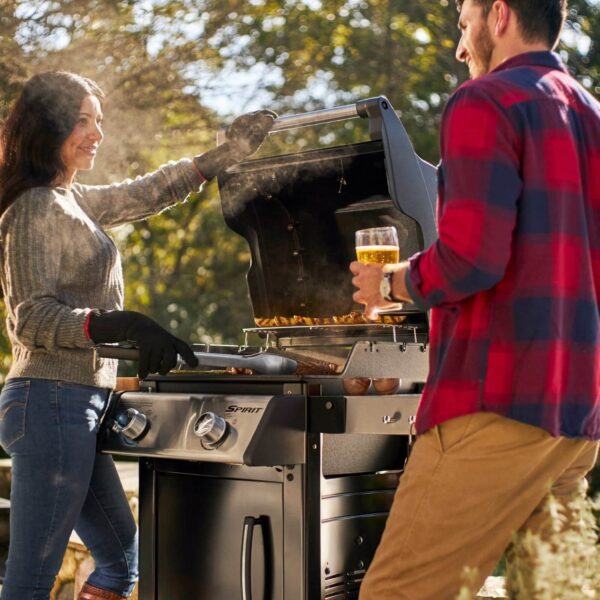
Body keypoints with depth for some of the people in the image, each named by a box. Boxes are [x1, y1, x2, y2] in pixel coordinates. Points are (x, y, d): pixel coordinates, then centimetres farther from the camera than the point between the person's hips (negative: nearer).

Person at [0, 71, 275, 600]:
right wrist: (123, 327, -31)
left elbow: (148, 193, 28)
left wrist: (230, 151, 28)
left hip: (77, 404, 10)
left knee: (122, 558, 16)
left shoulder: (70, 201, 17)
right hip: (53, 402, -10)